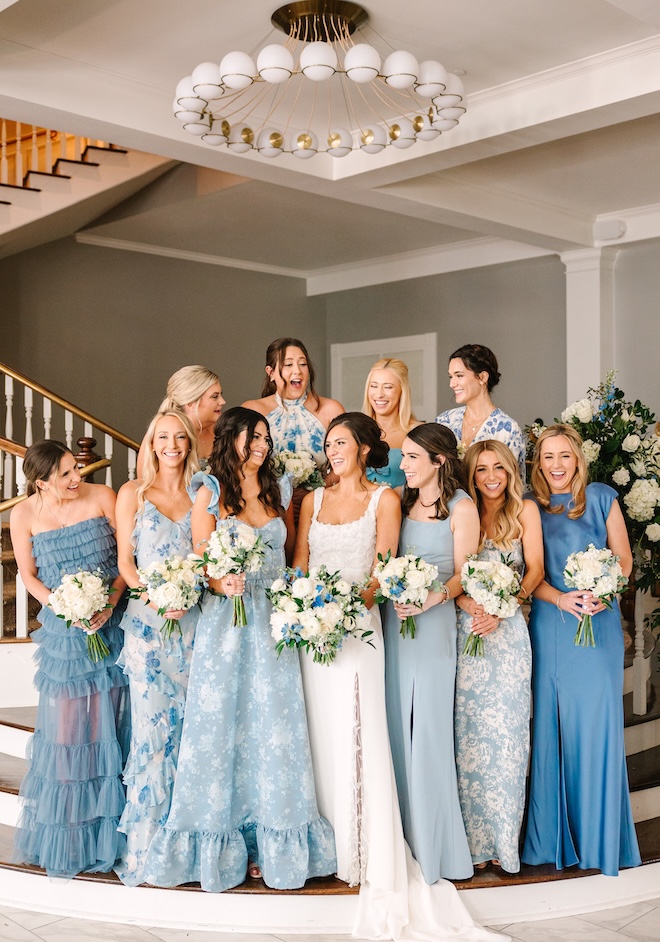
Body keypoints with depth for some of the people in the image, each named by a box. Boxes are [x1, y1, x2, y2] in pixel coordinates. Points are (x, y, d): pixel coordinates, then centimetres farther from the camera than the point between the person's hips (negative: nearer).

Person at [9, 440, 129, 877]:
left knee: (113, 722, 7)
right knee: (68, 726, 3)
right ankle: (69, 835, 20)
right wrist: (63, 608, -12)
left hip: (112, 625, 0)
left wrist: (111, 602, -15)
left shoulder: (103, 496, -7)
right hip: (64, 631, 0)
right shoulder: (24, 516, -6)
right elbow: (29, 575, 3)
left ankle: (110, 827, 23)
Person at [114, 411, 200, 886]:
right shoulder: (133, 493, 4)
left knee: (187, 723, 3)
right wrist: (154, 597, -16)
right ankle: (145, 839, 7)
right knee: (153, 723, -5)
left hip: (191, 619, 2)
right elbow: (125, 561, 1)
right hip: (147, 620, -2)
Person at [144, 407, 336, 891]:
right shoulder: (210, 492, 2)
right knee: (222, 723, 0)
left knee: (273, 727, 2)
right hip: (224, 621, -3)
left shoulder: (279, 490, 12)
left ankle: (272, 842, 12)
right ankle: (221, 844, 11)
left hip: (272, 622, 3)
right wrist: (220, 584, -21)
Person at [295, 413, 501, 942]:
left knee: (356, 738, -6)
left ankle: (366, 854, 0)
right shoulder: (314, 500, 15)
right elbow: (300, 564, 11)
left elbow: (383, 568, -5)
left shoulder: (384, 499, 3)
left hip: (357, 627, -4)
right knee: (319, 735, 6)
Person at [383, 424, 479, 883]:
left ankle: (435, 840, 10)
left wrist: (433, 597, -22)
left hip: (435, 621, -5)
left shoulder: (462, 507, -3)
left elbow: (464, 572, -6)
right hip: (395, 618, 5)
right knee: (398, 723, 7)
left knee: (429, 725, -3)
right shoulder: (402, 503, 13)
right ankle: (404, 833, 18)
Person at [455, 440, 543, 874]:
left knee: (505, 731, -1)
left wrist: (500, 609, -14)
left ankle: (504, 840, 9)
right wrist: (467, 603, -15)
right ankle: (476, 840, 8)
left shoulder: (525, 511, 8)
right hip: (467, 630, 1)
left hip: (509, 630, -1)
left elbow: (535, 570, -1)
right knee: (470, 733, 1)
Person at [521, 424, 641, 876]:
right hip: (549, 622, 1)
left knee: (596, 719, -1)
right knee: (552, 722, 2)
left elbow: (623, 558, 6)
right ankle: (556, 834, 13)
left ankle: (598, 834, 12)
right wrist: (560, 598, -13)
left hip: (599, 621, -1)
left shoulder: (601, 497, 6)